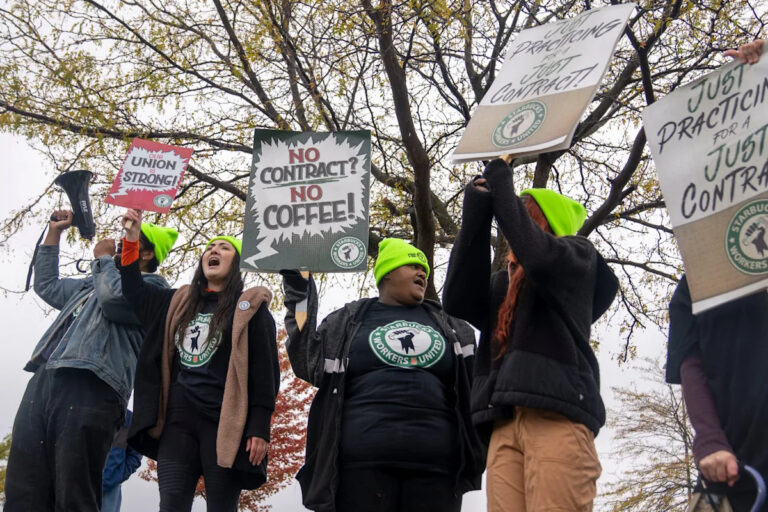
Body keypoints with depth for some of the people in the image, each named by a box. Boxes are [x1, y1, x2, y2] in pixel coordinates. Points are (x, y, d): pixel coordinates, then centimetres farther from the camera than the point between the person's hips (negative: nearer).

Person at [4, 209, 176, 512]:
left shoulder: (152, 285, 10)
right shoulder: (94, 283, 36)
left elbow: (115, 299, -10)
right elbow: (47, 286, 49)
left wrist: (103, 258, 8)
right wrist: (54, 234, 44)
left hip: (89, 386, -8)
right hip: (44, 381, 8)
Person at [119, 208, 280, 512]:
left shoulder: (250, 308, 3)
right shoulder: (180, 302, 17)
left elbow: (265, 371, -3)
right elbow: (134, 293, 27)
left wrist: (260, 428, -11)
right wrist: (132, 238, 17)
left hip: (224, 424, -4)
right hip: (177, 420, 4)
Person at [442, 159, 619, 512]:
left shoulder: (577, 256, 17)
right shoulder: (504, 283, 31)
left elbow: (536, 252, -8)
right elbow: (459, 301, 11)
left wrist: (499, 181, 4)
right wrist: (476, 213, 8)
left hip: (557, 413, -5)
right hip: (505, 423, 5)